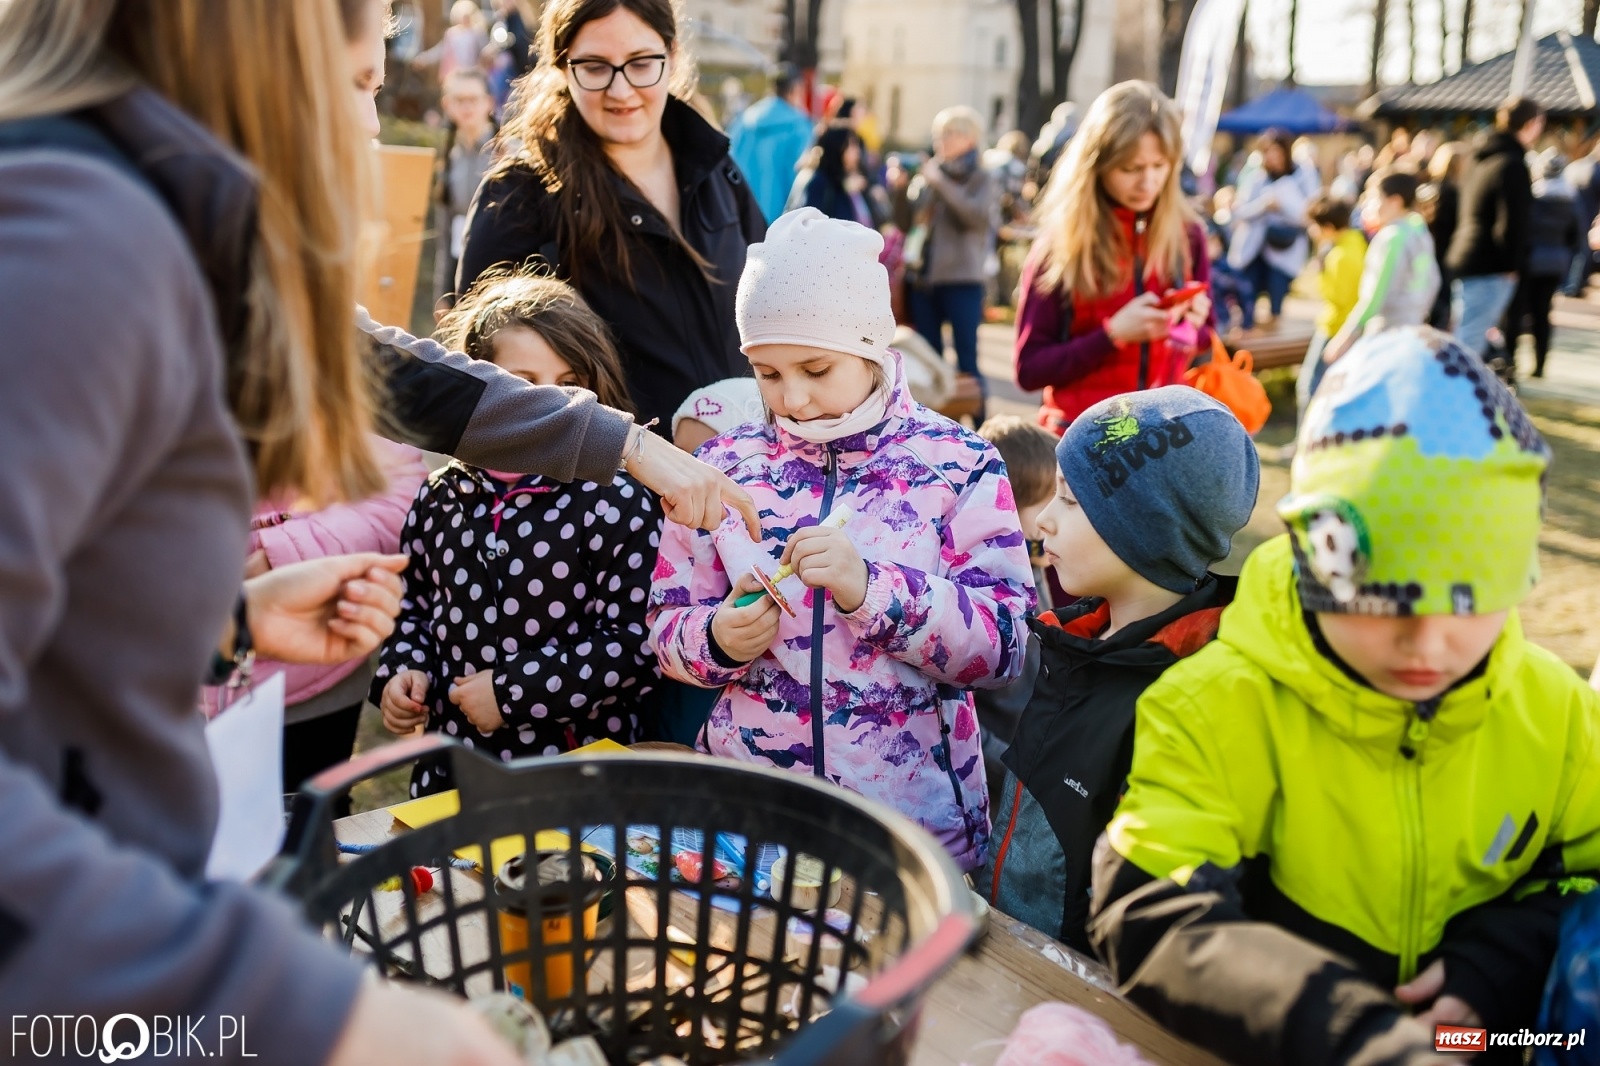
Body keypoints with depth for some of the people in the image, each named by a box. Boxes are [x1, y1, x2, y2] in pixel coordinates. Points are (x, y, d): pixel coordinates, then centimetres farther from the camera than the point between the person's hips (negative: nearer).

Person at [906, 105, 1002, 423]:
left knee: (966, 356, -5)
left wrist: (940, 183, -17)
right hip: (921, 277, 5)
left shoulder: (983, 179, 1)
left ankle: (981, 427, 0)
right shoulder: (928, 173, 13)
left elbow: (979, 215, -18)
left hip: (962, 280, -5)